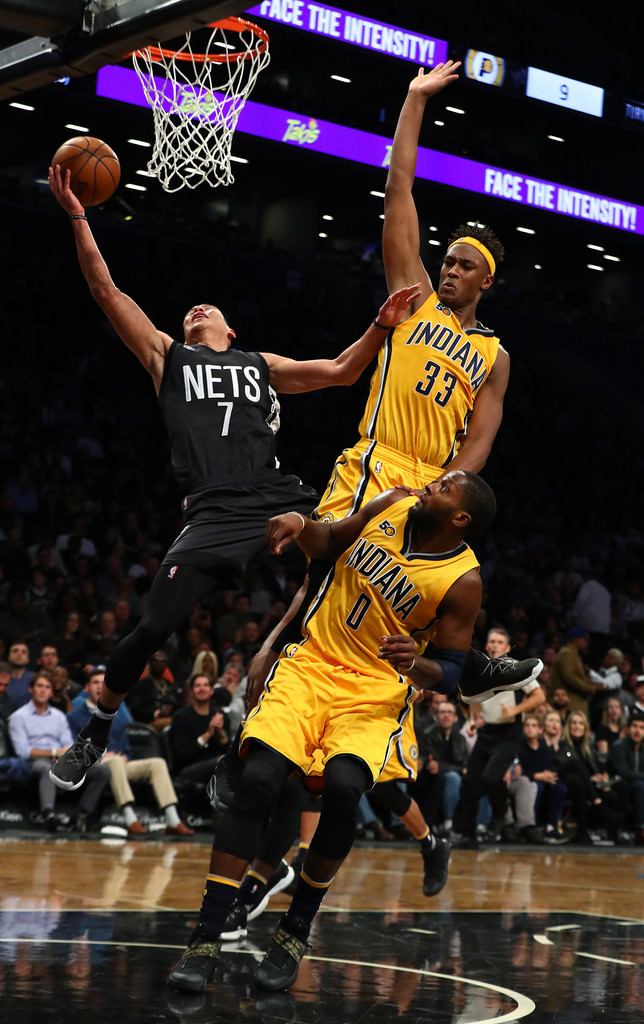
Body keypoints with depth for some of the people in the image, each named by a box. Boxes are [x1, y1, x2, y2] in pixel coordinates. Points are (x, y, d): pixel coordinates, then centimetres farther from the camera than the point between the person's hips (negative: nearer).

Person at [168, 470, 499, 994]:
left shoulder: (463, 581, -8)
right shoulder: (392, 507, 2)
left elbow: (450, 674, -3)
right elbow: (326, 544, 18)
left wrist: (415, 665, -25)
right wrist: (299, 524, -4)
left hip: (376, 691, -3)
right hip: (312, 662, 3)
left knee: (343, 785, -32)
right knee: (258, 778, -21)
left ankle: (297, 929, -10)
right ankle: (207, 937, -19)